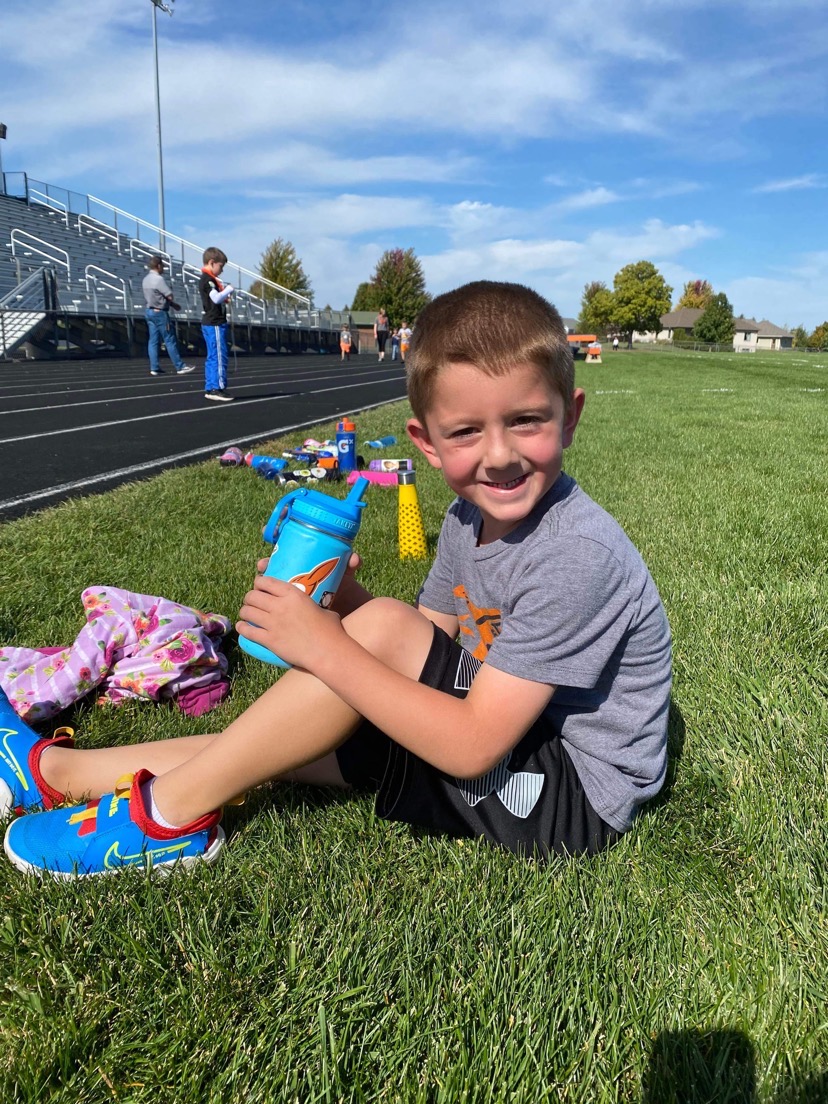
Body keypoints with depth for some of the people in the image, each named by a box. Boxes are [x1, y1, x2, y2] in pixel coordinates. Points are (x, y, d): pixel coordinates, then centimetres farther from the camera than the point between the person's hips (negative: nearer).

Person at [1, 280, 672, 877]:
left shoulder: (576, 556, -28)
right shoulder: (472, 515, -2)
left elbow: (471, 745, -29)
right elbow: (428, 654, 2)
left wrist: (326, 647, -27)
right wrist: (342, 599, -16)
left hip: (576, 798, -8)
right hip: (501, 735, 8)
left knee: (382, 629, -25)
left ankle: (174, 810, -8)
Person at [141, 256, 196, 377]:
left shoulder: (146, 279, 11)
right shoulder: (159, 279, -15)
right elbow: (170, 296, -15)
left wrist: (172, 304, 9)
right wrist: (174, 304, 8)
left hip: (149, 311, 8)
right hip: (160, 312, -8)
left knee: (153, 341, 7)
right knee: (170, 340, -4)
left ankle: (154, 368, 7)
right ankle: (180, 367, -1)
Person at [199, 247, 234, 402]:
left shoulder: (208, 279, 18)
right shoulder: (207, 279, -13)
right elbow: (216, 298, -24)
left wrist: (225, 292, 6)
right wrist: (228, 289, -11)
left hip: (211, 323, 10)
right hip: (214, 324, -10)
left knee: (213, 357, 10)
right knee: (219, 356, -10)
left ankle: (210, 389, 12)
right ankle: (217, 388, -10)